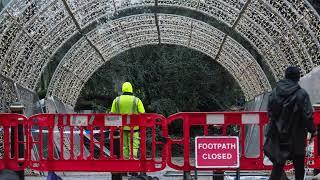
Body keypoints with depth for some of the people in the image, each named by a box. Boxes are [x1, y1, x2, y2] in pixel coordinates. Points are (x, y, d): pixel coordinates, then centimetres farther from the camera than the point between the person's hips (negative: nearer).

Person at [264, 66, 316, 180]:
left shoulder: (275, 92, -3)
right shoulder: (301, 94, -15)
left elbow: (270, 112, 4)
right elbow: (307, 115, -14)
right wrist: (312, 130, 1)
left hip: (278, 136, 3)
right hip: (296, 138, -3)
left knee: (278, 166, 6)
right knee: (299, 167, 13)